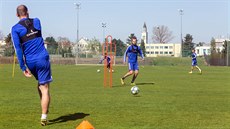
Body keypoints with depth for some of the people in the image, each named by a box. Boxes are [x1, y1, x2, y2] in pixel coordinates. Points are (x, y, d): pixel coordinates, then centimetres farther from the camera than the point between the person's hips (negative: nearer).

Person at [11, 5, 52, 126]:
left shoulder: (15, 29, -1)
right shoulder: (36, 21, 7)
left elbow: (18, 49, -9)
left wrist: (23, 68, -8)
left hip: (30, 62, 1)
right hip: (42, 59, -1)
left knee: (40, 85, 26)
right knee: (44, 88, -3)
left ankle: (44, 109, 30)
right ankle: (44, 117, -8)